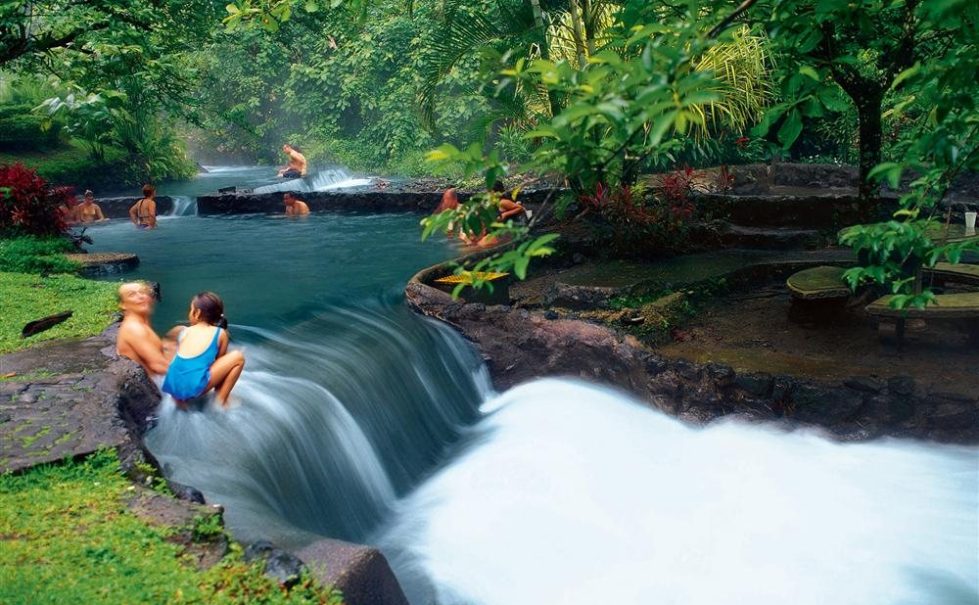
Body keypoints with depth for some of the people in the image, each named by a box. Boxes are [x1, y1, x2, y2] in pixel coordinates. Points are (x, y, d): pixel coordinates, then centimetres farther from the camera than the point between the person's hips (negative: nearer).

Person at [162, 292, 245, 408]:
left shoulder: (185, 331, 16)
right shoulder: (220, 333, 8)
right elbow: (219, 361, 19)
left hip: (173, 388, 5)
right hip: (194, 387, -5)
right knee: (238, 357, 8)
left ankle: (181, 398, 18)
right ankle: (221, 400, 11)